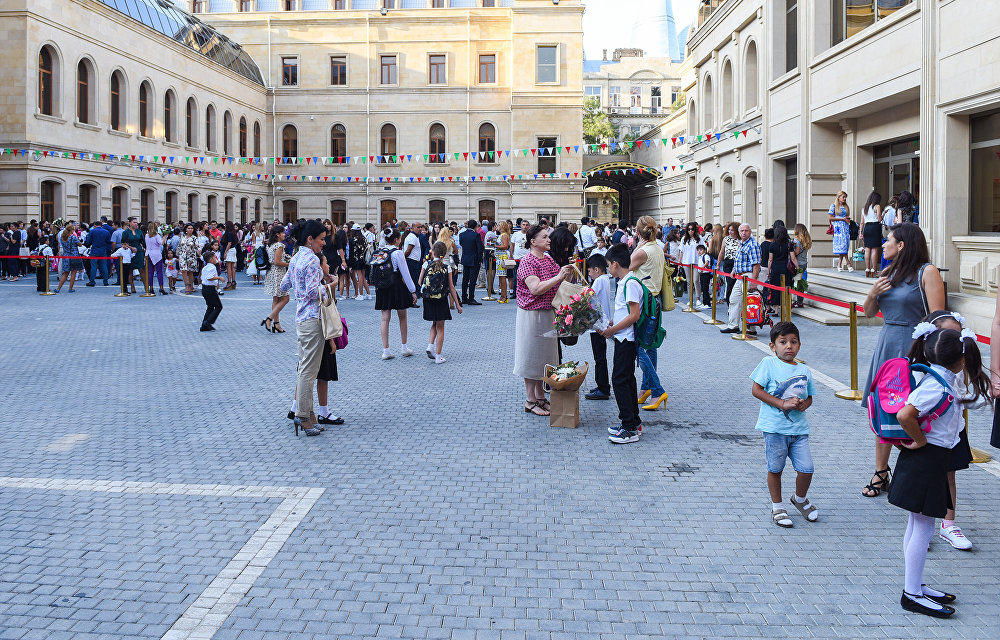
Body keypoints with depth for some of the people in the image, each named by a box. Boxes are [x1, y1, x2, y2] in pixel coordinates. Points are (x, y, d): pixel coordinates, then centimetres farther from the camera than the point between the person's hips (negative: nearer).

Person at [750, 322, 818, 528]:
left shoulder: (804, 370, 11)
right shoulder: (769, 364, -3)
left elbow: (810, 396, 21)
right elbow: (756, 390, -9)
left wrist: (805, 403, -3)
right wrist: (782, 404, -14)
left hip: (799, 428, 4)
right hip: (775, 427, -4)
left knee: (806, 469, 0)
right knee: (775, 469, 4)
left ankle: (800, 498, 29)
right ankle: (777, 506, 25)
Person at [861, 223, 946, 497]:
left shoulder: (927, 272, -7)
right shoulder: (888, 273, 14)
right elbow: (869, 313, 19)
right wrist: (873, 294, -2)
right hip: (886, 343, 7)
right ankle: (881, 473, 19)